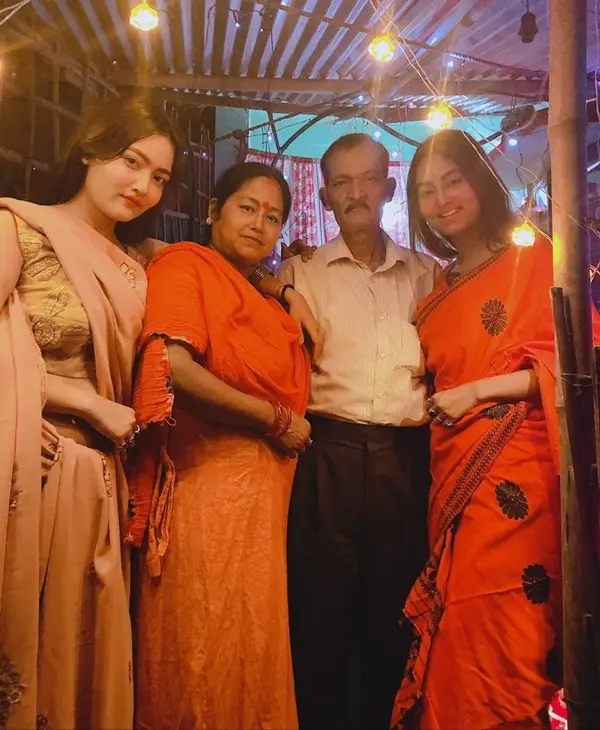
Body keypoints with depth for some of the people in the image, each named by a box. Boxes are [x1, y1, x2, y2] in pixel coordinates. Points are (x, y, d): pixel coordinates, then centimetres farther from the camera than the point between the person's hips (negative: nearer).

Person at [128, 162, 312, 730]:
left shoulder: (265, 299, 20)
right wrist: (277, 420, -12)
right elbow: (173, 365, -19)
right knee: (206, 643, 0)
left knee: (253, 640, 13)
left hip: (261, 488, 8)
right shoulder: (185, 263, -3)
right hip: (207, 481, -8)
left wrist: (300, 326, 10)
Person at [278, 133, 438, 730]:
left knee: (395, 610, 11)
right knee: (322, 607, 4)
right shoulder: (300, 272, 8)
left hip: (406, 457, 2)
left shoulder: (426, 273, 14)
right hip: (329, 454, -2)